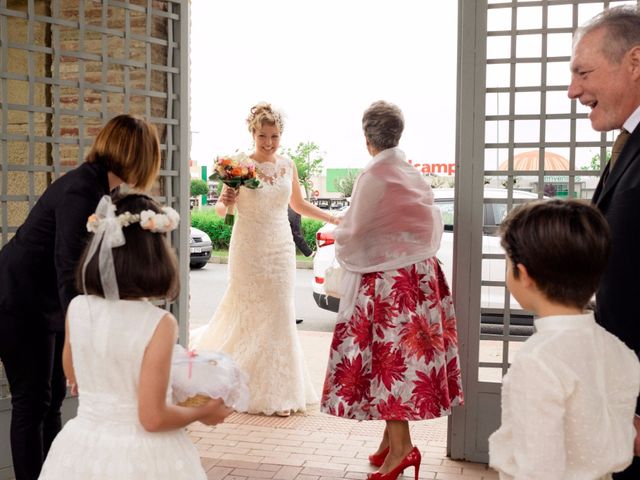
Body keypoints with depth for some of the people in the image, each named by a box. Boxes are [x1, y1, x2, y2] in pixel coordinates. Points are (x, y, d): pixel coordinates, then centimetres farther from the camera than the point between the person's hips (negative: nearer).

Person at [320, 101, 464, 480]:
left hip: (386, 280, -8)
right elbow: (432, 224, 14)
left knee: (389, 357, -3)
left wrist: (339, 241, 8)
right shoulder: (414, 174, 9)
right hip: (419, 272, 8)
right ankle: (392, 439, 22)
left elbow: (354, 232, -12)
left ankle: (400, 446, -1)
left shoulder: (374, 176, -14)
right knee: (405, 354, 12)